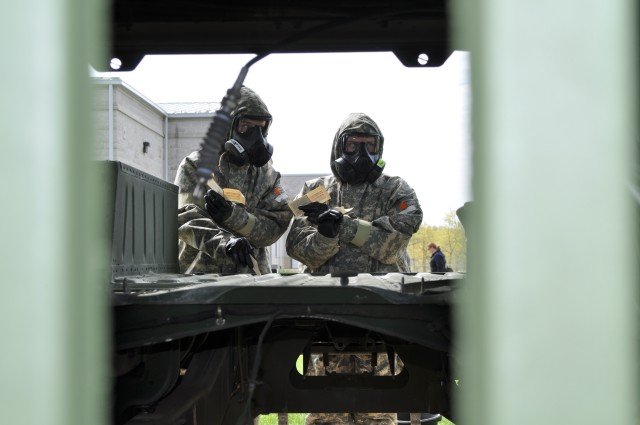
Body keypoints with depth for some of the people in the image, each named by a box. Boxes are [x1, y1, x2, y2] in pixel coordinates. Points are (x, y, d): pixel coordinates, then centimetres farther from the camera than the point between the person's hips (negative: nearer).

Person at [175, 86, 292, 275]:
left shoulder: (268, 174, 11)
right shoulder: (195, 165, 2)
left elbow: (275, 227, 1)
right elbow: (185, 217, -12)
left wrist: (233, 215, -17)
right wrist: (224, 242, -31)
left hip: (250, 273, 3)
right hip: (199, 272, -2)